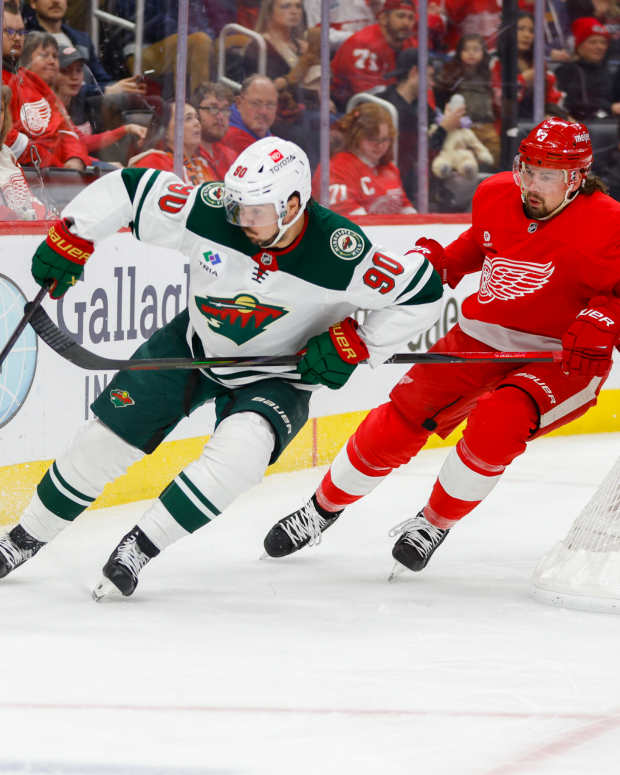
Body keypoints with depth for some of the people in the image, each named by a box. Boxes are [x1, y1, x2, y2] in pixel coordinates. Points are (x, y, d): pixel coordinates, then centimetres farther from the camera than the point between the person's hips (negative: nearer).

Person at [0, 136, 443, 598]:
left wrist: (355, 344, -22)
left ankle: (141, 547, -19)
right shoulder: (207, 211, -26)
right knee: (106, 440, 1)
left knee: (240, 451, -33)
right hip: (195, 346, 3)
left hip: (277, 375, -2)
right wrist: (70, 240, -11)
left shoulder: (342, 253, -30)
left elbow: (424, 295, -20)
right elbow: (127, 189, -13)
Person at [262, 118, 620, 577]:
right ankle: (323, 509, 22)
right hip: (481, 340, 5)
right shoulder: (496, 196, -3)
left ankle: (436, 523, -6)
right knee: (400, 420, -3)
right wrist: (441, 264, 7)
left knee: (496, 423, -32)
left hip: (561, 360, -5)